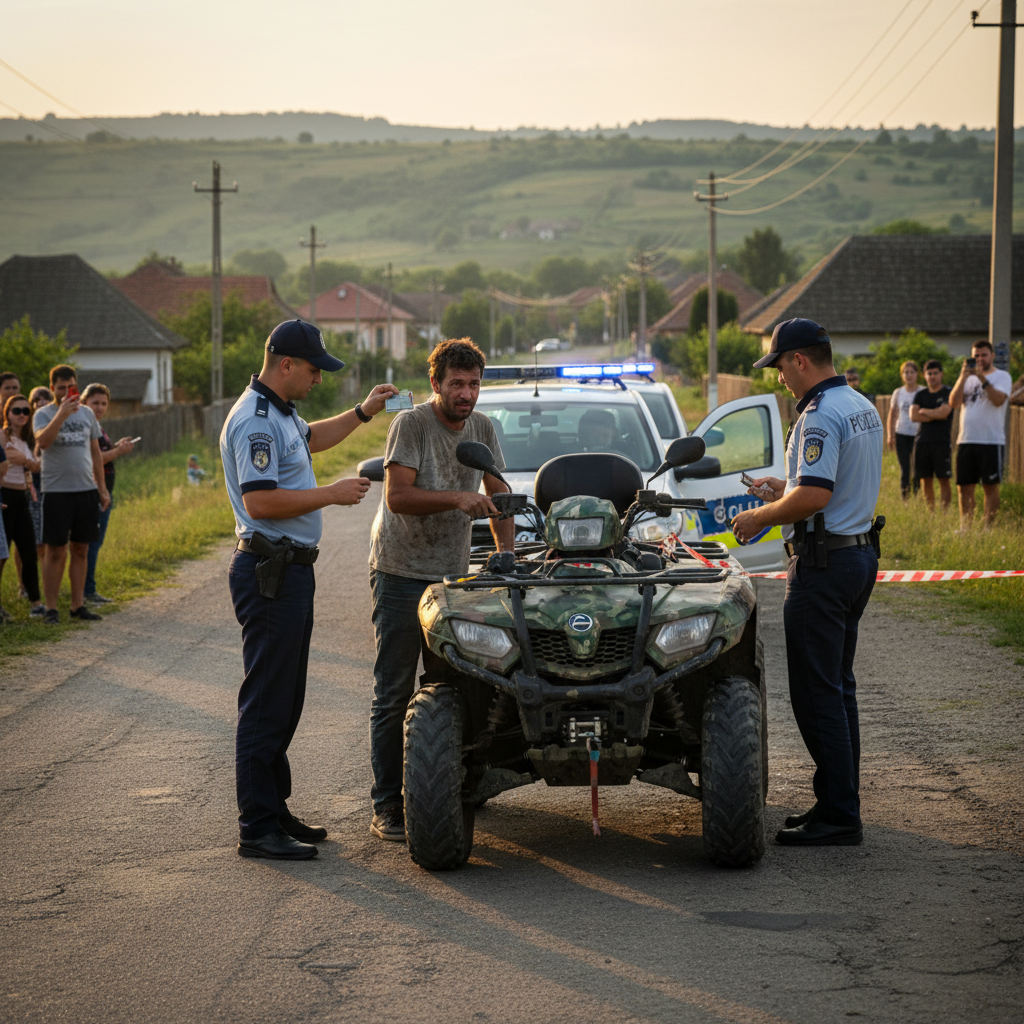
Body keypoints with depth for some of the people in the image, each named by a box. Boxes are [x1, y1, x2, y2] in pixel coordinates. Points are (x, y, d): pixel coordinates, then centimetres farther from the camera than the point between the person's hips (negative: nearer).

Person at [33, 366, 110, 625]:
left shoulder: (86, 413, 12)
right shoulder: (44, 414, -2)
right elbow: (43, 441, -23)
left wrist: (102, 488, 15)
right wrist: (62, 413, -28)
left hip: (86, 490, 4)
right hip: (56, 491, -4)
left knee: (80, 550, 8)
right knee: (55, 551, -3)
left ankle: (78, 605, 14)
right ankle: (51, 608, 1)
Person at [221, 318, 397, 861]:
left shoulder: (280, 413, 16)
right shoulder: (255, 420, -18)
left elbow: (310, 438, 39)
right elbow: (259, 501, -26)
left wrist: (362, 413, 30)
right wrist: (332, 494, -19)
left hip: (291, 569, 11)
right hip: (269, 572, -11)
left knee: (285, 699, 15)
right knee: (266, 700, -9)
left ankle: (274, 810, 23)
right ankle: (258, 827, -7)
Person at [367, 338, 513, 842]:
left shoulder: (481, 428, 7)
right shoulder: (410, 424, -11)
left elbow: (496, 490, 19)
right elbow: (397, 497, -20)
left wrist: (506, 549, 8)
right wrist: (456, 498, -30)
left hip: (453, 574, 5)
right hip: (400, 574, -5)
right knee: (394, 696, -4)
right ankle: (388, 806, -1)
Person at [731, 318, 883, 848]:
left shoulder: (819, 416, -19)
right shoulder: (863, 408, 13)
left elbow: (814, 496, -27)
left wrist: (760, 517, -13)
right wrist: (785, 488, 22)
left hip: (823, 562, -10)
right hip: (860, 552, 10)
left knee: (817, 693, -6)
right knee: (838, 686, 16)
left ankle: (838, 816, -5)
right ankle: (840, 801, 21)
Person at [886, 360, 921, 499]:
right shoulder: (898, 393, 9)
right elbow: (892, 416, 10)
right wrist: (890, 435, 2)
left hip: (917, 435, -2)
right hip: (901, 435, 2)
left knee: (917, 468, -5)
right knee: (904, 468, 0)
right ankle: (904, 498, 4)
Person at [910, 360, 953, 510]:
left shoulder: (948, 393, 2)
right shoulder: (920, 395, 15)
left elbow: (944, 413, -13)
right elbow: (913, 416, 1)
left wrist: (923, 411, 1)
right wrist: (935, 416, -6)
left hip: (942, 442, -4)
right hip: (922, 441, 4)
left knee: (944, 479, -6)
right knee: (926, 480, 5)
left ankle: (945, 509, -5)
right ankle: (930, 510, 10)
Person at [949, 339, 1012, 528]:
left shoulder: (1002, 376, 2)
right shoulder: (968, 377, 16)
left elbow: (999, 400, -16)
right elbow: (954, 403, 2)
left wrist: (982, 379, -21)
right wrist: (963, 377, -8)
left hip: (991, 441, -5)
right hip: (966, 441, 5)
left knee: (990, 486, -1)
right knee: (964, 487, 5)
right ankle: (965, 527, 12)